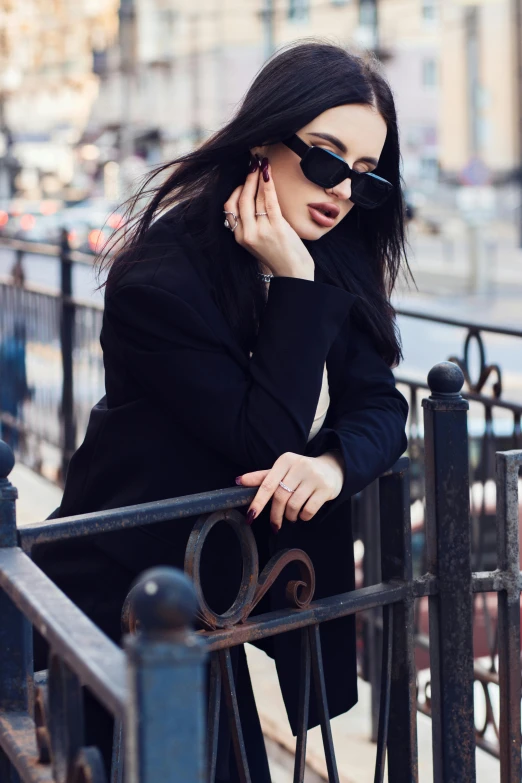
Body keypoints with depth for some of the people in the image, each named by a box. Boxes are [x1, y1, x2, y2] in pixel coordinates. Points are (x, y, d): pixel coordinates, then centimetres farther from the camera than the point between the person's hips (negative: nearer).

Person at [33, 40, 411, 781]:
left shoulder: (339, 262, 0)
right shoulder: (162, 275, -23)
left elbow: (380, 404, -6)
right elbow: (265, 439, -24)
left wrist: (335, 463, -28)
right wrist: (294, 284, -27)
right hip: (122, 601, -6)